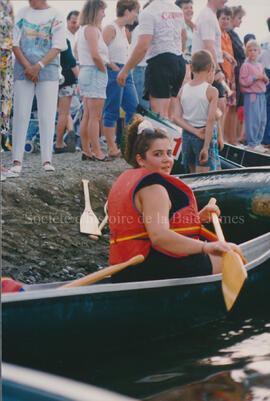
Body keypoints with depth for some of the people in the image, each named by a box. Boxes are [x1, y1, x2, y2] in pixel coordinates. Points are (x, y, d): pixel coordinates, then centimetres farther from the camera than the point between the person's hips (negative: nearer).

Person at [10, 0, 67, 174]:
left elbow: (58, 47, -4)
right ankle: (17, 160, 0)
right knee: (21, 114, -2)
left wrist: (38, 66, -13)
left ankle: (47, 160, -2)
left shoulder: (56, 16, 3)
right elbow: (15, 44, 5)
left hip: (48, 70, -2)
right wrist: (27, 67, -8)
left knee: (47, 116, -4)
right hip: (24, 69, 2)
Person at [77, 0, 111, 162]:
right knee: (95, 116, -8)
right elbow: (95, 55, -21)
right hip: (94, 72, -10)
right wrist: (104, 69, -8)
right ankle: (97, 152, -7)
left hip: (85, 72, 10)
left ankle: (86, 151, 14)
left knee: (87, 116, 11)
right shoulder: (91, 29, -12)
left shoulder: (84, 29, 18)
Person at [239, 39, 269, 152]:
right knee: (253, 120, -8)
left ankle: (258, 141, 17)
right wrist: (255, 77, -17)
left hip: (262, 95, 7)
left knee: (262, 120, 7)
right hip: (251, 95, -7)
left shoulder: (260, 66, 17)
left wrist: (265, 79, 4)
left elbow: (265, 82, 26)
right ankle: (252, 143, -2)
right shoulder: (245, 65, -4)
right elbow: (243, 81, -13)